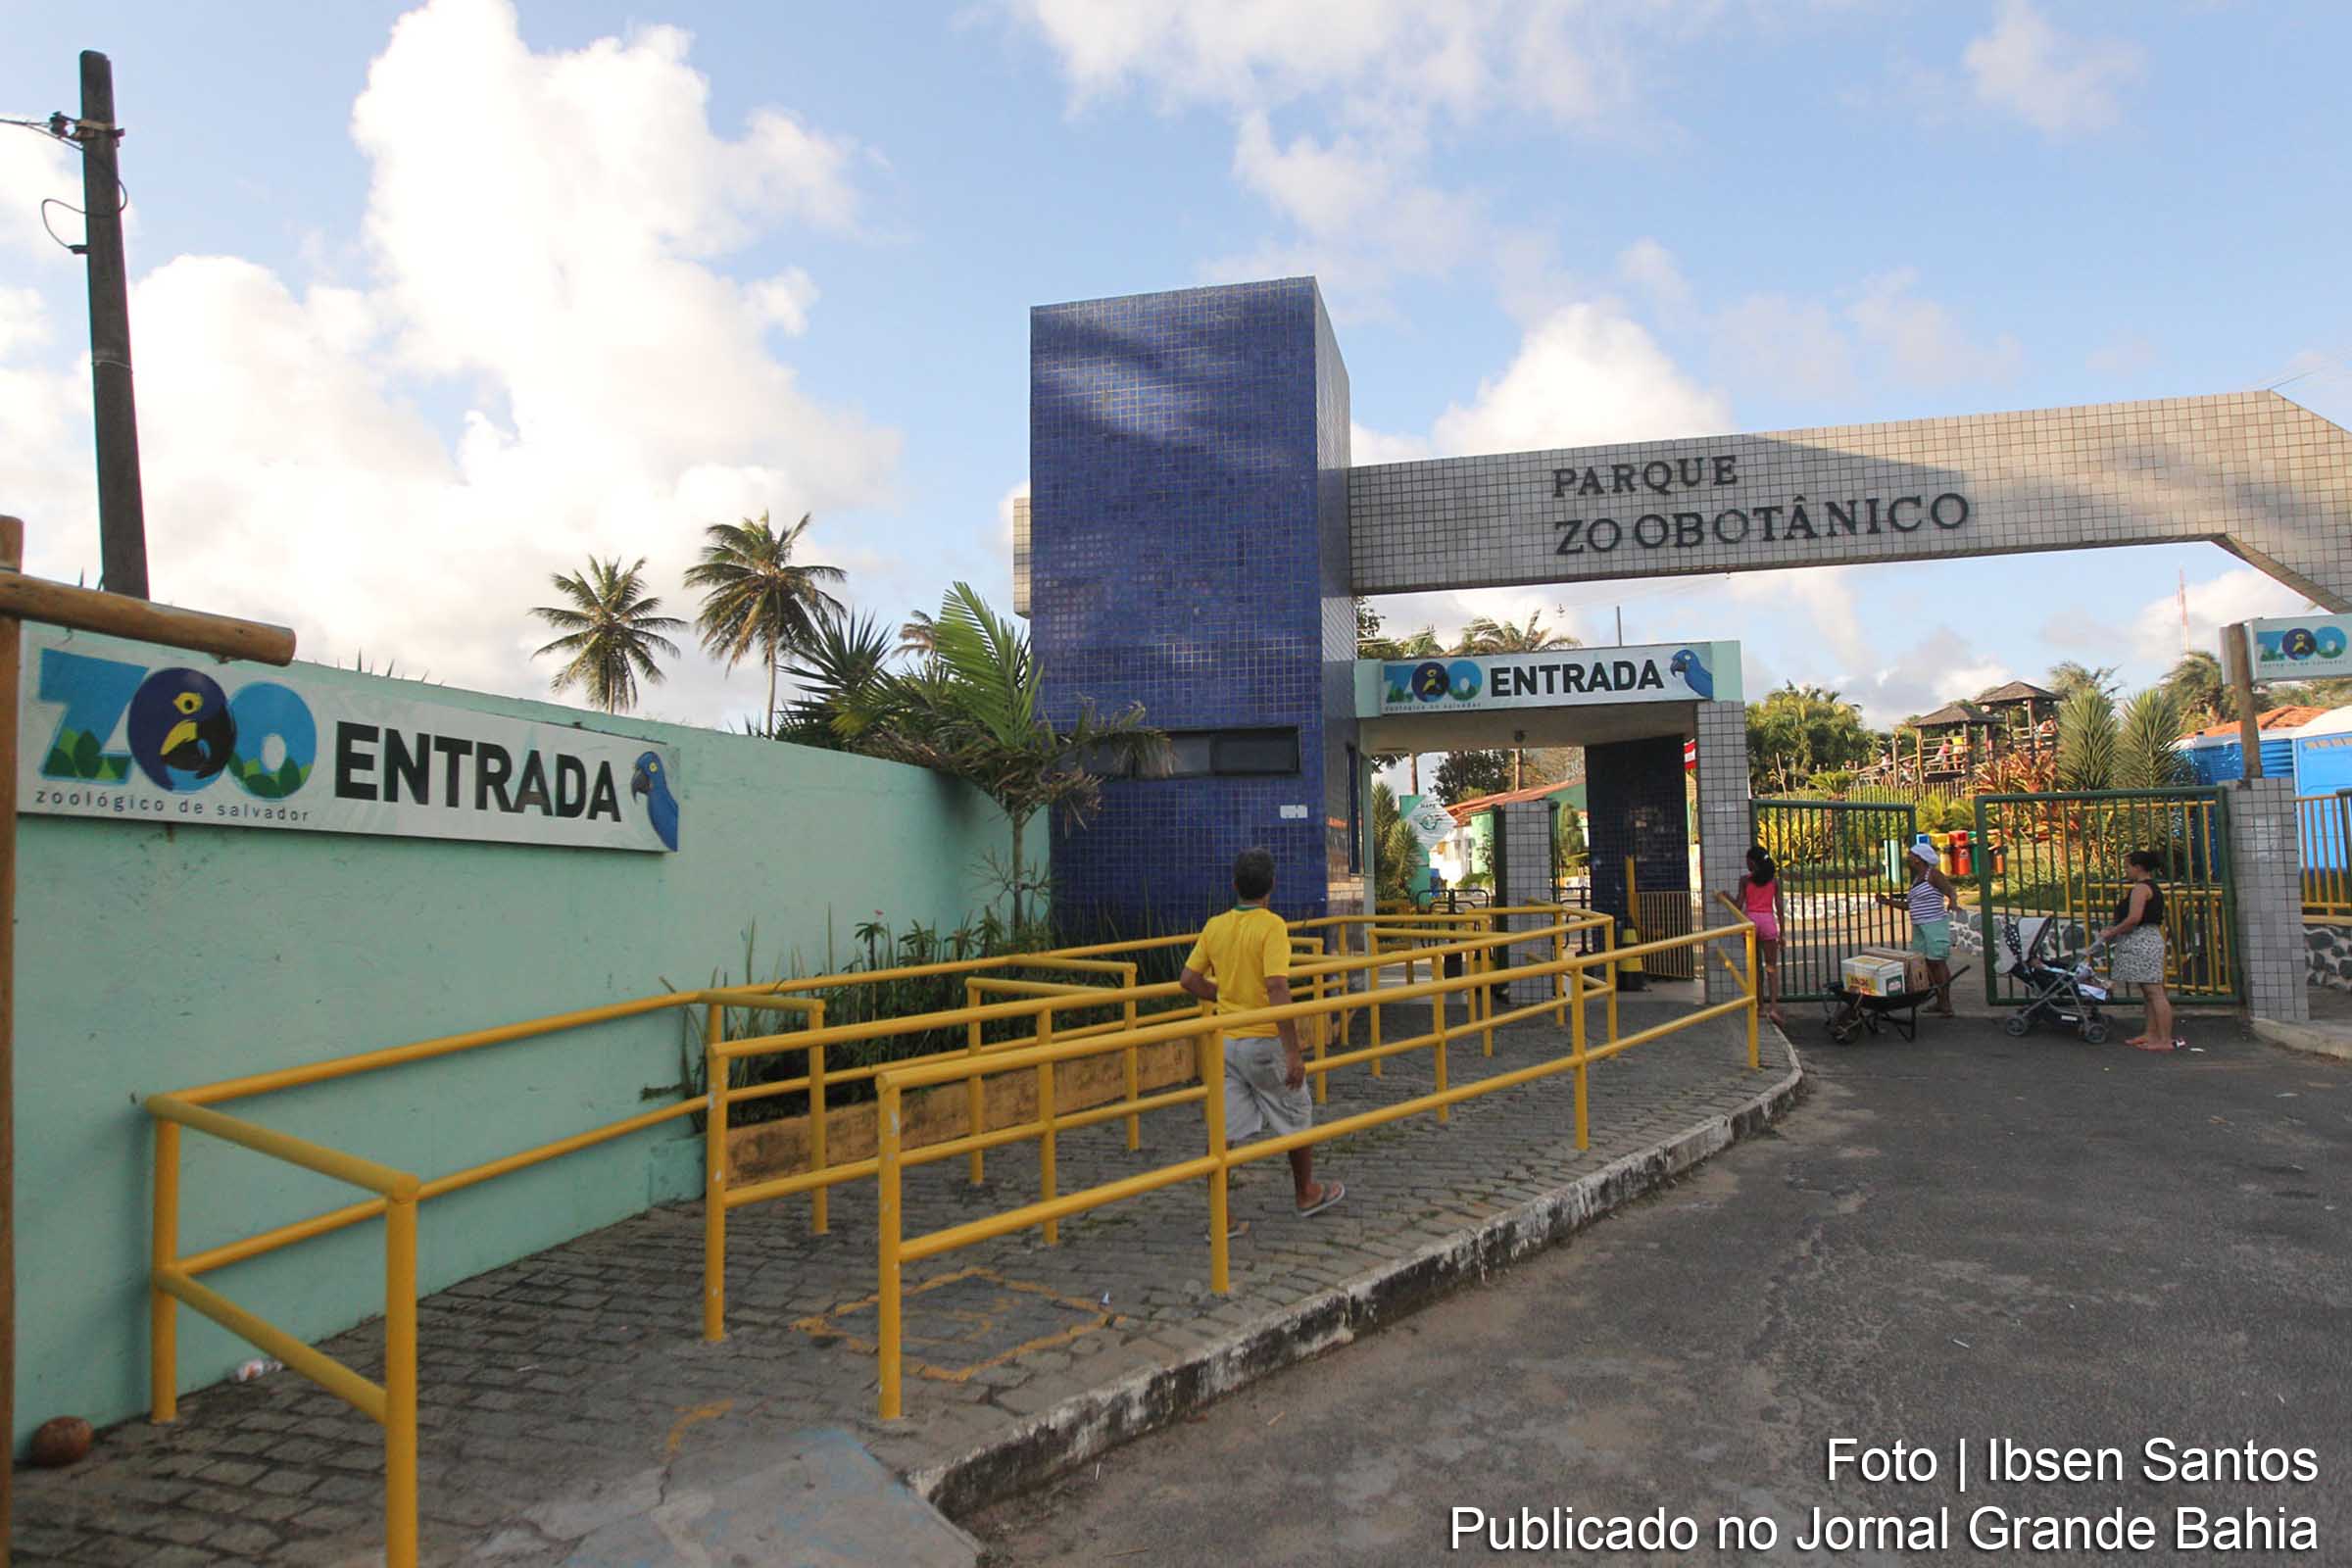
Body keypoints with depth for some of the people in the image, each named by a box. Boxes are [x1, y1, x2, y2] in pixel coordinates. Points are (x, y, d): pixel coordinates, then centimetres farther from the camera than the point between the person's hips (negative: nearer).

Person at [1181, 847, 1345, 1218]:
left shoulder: (1215, 927, 2)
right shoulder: (1272, 926, -15)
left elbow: (1189, 979, 6)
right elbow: (1277, 989, -24)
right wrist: (1293, 1052, -23)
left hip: (1225, 1040, 5)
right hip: (1265, 1041, -5)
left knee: (1223, 1130, 6)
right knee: (1296, 1118, 17)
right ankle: (1306, 1194, 33)